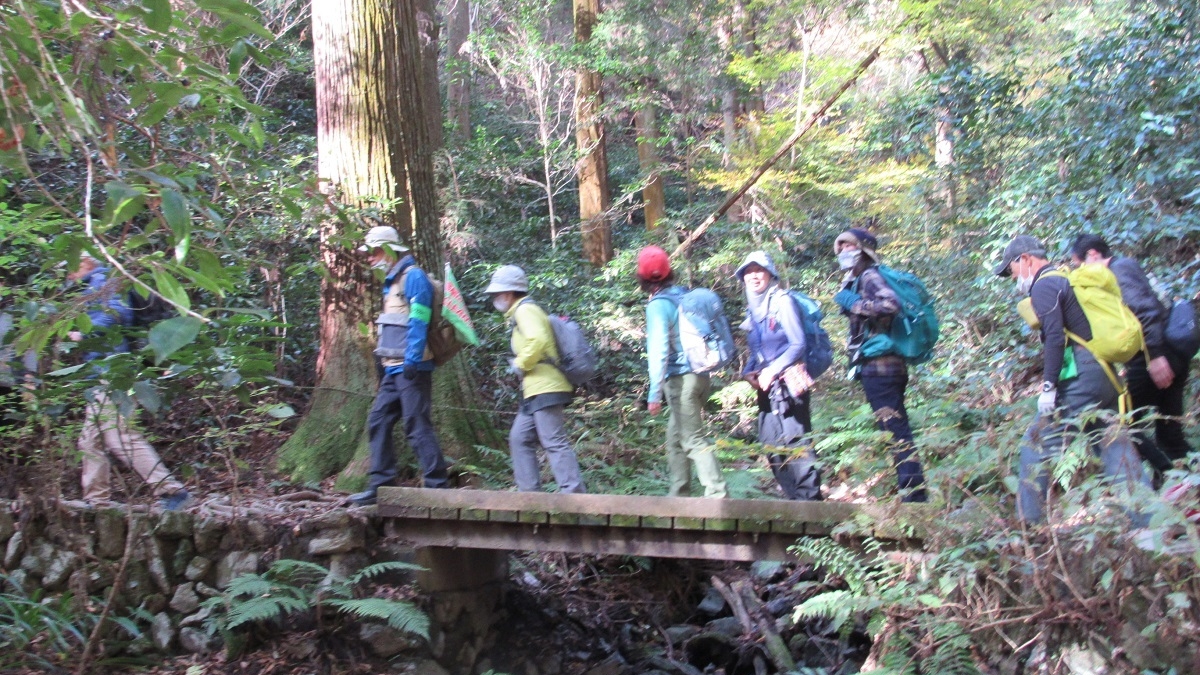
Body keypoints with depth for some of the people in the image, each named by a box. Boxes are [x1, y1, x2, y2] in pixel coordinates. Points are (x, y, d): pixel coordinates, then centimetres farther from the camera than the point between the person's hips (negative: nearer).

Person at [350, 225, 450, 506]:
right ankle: (380, 485, 12)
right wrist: (386, 362, 22)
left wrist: (412, 361, -22)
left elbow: (418, 322, -18)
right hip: (394, 370, 10)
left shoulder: (413, 277, -9)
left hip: (411, 369, -10)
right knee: (378, 422, 8)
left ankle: (438, 485, -6)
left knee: (417, 426, -10)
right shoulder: (392, 282, 21)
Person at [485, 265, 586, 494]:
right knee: (520, 439, 12)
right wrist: (521, 365, 16)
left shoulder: (524, 311, -9)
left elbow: (538, 340, -27)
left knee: (554, 442, -13)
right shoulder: (522, 312, 23)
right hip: (535, 389, 11)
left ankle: (573, 492, -13)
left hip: (545, 389, -11)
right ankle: (529, 492, 14)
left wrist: (520, 364, -14)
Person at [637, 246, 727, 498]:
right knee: (675, 436, 17)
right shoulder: (684, 295, 11)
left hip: (680, 379, -8)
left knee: (693, 440, -7)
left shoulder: (658, 304, -11)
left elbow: (659, 350, -19)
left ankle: (717, 494, -12)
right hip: (700, 374, 8)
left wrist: (654, 392, -20)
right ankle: (679, 493, 22)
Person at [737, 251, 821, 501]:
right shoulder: (752, 309, 17)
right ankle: (794, 497, 15)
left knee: (795, 440, -13)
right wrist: (748, 373, 3)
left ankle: (810, 497, -11)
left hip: (787, 382, -8)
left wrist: (772, 370, -16)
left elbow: (798, 344, -10)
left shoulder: (782, 301, -4)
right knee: (772, 446, 7)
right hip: (767, 387, 8)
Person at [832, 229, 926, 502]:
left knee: (895, 429, -11)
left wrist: (854, 303, -17)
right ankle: (912, 491, 18)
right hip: (885, 365, 10)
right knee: (896, 428, 13)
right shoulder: (857, 281, 21)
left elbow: (891, 304, -25)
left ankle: (913, 492, -11)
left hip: (879, 365, -10)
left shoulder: (870, 277, -8)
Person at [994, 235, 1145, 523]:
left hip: (1080, 378, -9)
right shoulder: (1068, 279, 24)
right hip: (1106, 376, 9)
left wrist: (1048, 384, -18)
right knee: (1114, 447, 11)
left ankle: (1029, 522, -3)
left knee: (1038, 446, -4)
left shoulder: (1044, 285, -5)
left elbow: (1054, 337, -18)